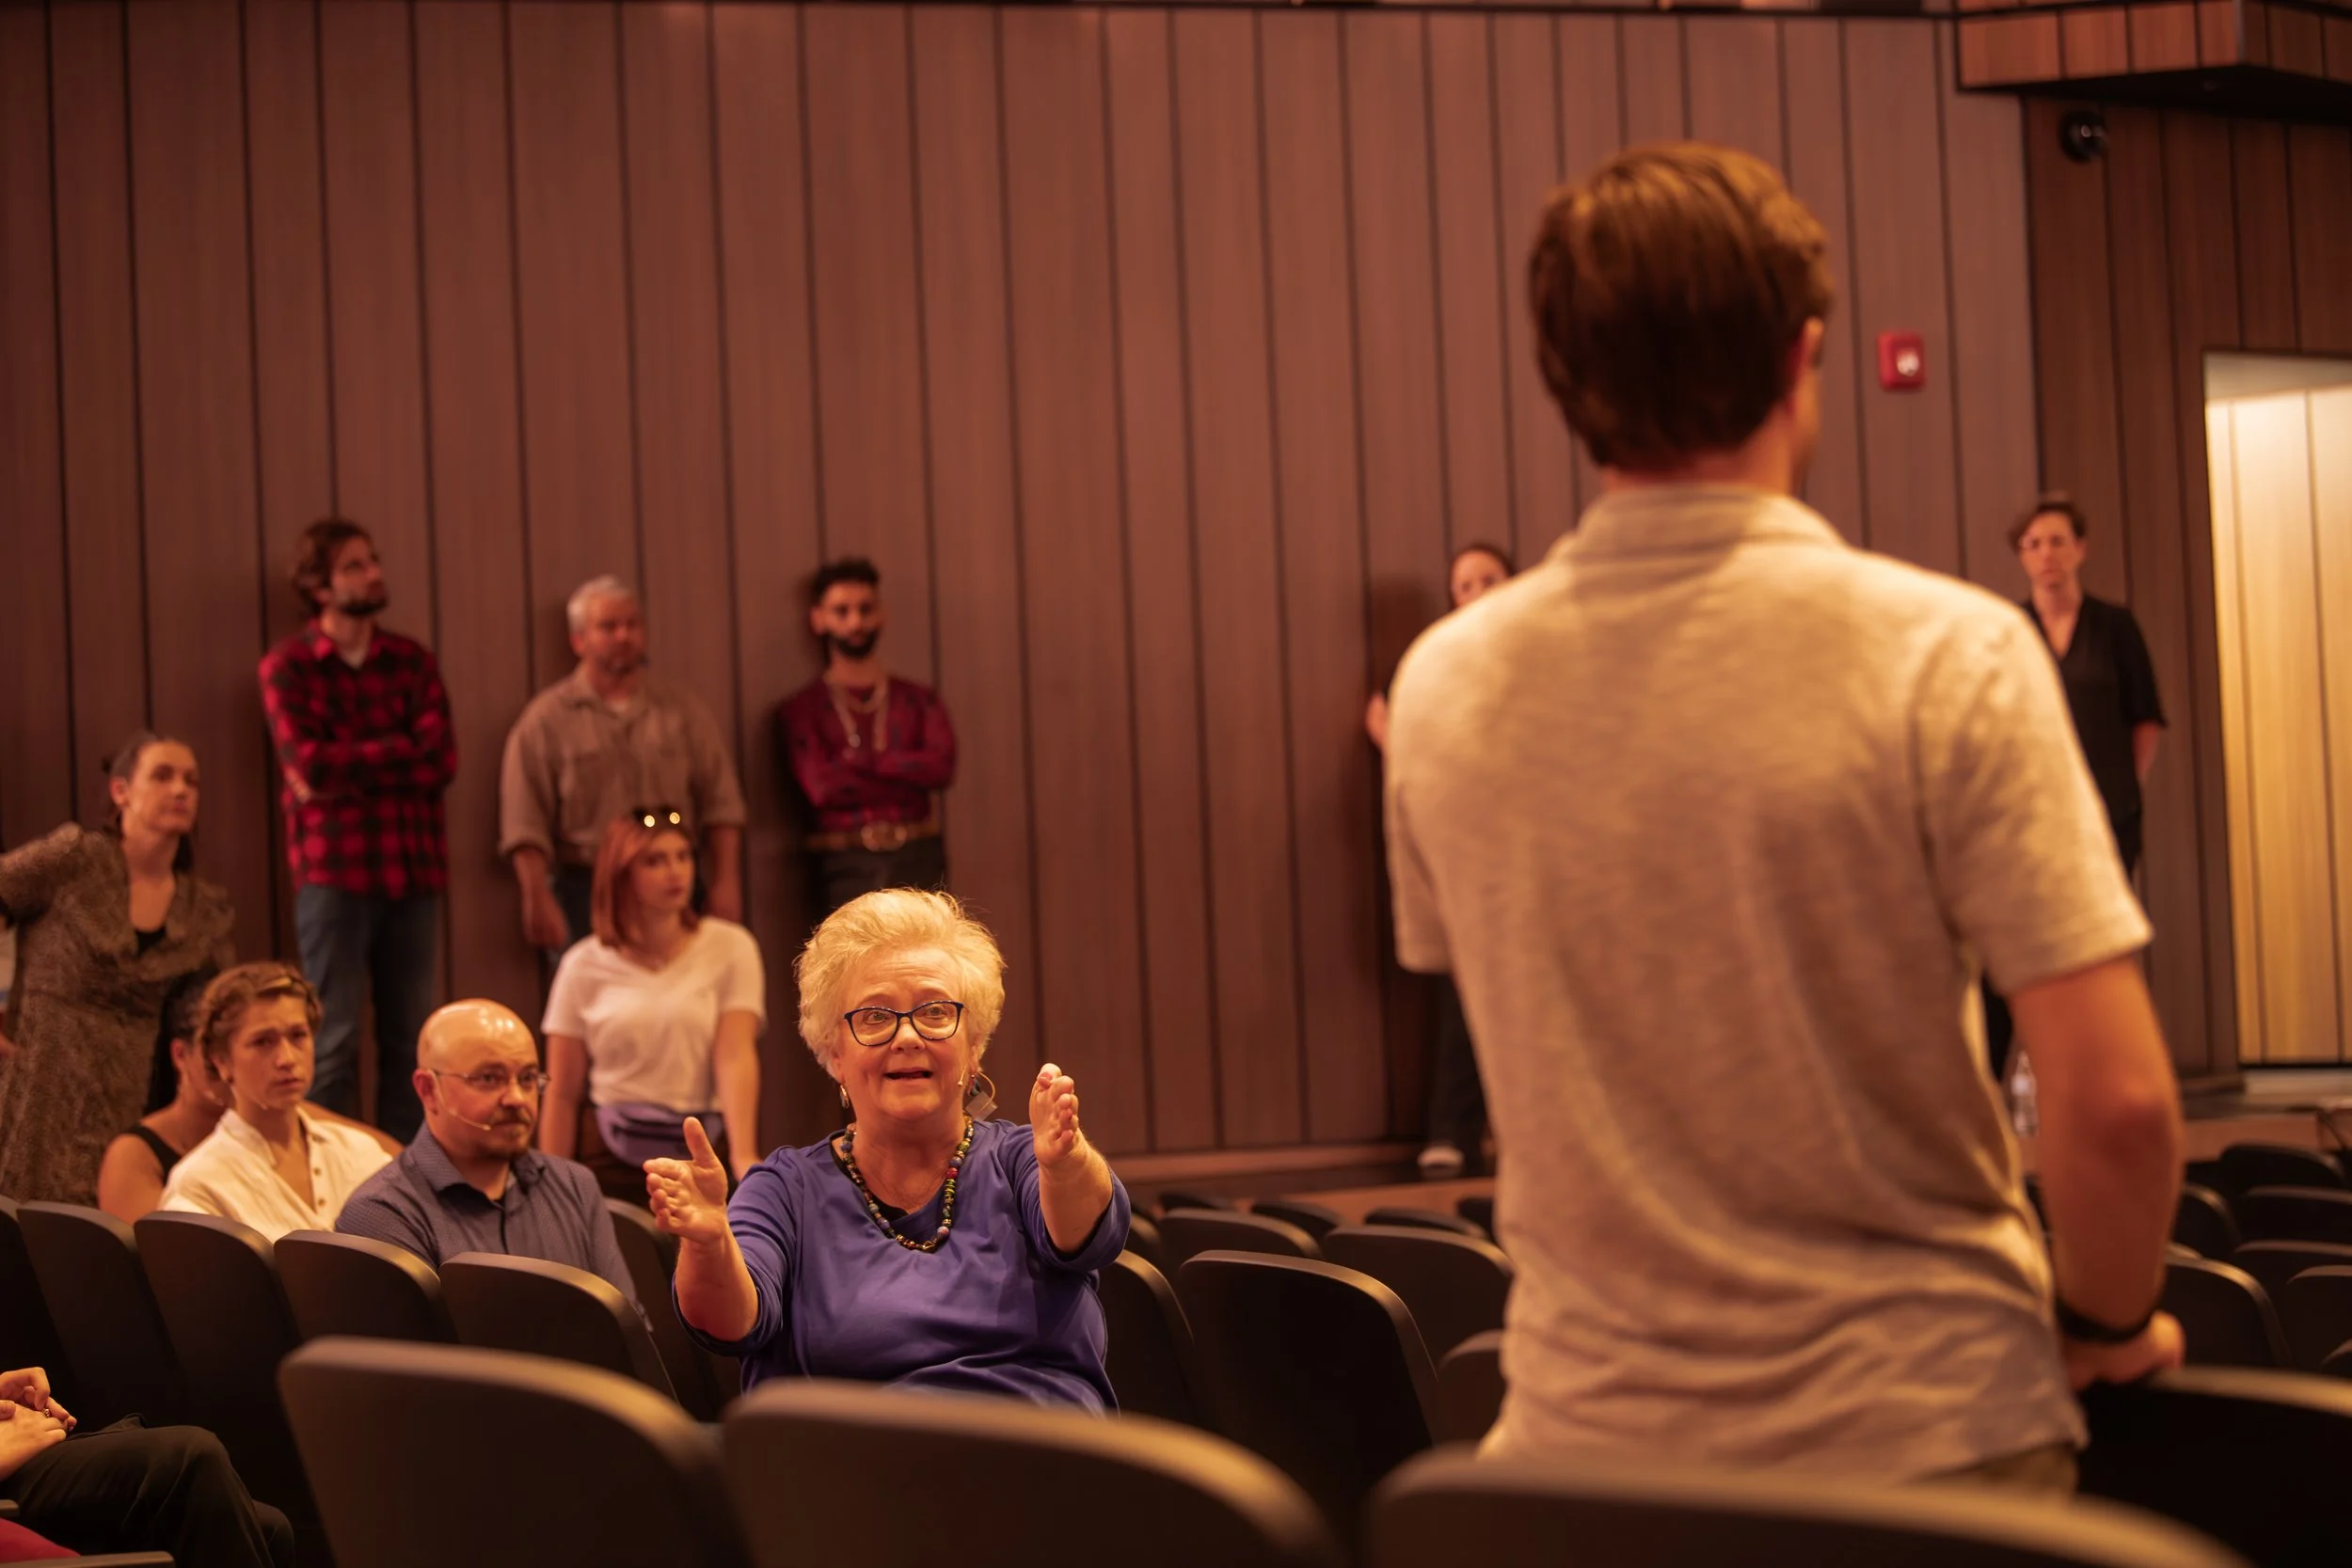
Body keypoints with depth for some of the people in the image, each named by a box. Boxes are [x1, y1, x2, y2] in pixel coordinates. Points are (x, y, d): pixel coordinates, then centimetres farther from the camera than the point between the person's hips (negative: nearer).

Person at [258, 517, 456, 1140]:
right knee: (335, 1038, -2)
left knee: (409, 1036, 5)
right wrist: (400, 750, -5)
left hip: (413, 865, 3)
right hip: (334, 869, -3)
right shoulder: (286, 667, 3)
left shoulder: (412, 661, 11)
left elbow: (442, 761, -3)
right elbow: (310, 762, -12)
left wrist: (348, 769, -10)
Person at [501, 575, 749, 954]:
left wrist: (725, 883, 0)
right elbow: (524, 825, -2)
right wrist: (538, 900, -11)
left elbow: (720, 802, 9)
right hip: (584, 892, -2)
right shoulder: (548, 719, 3)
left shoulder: (683, 709, 12)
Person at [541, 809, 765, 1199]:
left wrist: (743, 1156, -26)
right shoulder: (584, 965, 4)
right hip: (614, 1160, 1)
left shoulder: (730, 948, 1)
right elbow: (562, 1094, 5)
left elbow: (736, 1057, -12)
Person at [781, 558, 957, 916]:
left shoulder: (918, 699, 14)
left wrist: (861, 761, -6)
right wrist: (909, 776, -3)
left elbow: (942, 766, -3)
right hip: (846, 865, -2)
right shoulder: (803, 708, 7)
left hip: (919, 860, 2)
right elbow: (821, 786, -7)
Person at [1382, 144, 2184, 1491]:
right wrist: (2106, 1325, 1)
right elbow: (2117, 1102, -18)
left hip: (1585, 1431, 3)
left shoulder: (1445, 688, -3)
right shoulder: (1947, 657, -15)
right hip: (1919, 1431, -3)